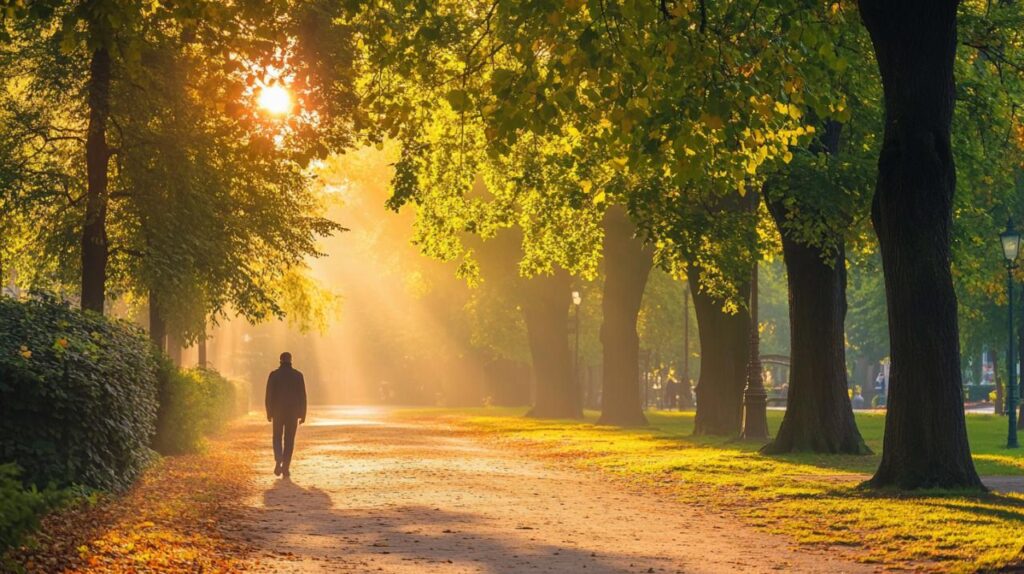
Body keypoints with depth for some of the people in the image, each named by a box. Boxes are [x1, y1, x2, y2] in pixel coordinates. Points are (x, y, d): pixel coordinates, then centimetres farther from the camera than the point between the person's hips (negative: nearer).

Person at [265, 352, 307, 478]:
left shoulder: (274, 375, -3)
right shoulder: (298, 375, -1)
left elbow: (269, 395, -3)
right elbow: (302, 396, -1)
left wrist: (269, 413, 5)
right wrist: (303, 414, 5)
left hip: (278, 411, 0)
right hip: (293, 411, 0)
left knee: (277, 438, 13)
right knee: (289, 440, 6)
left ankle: (278, 462, -9)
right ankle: (286, 468, -1)